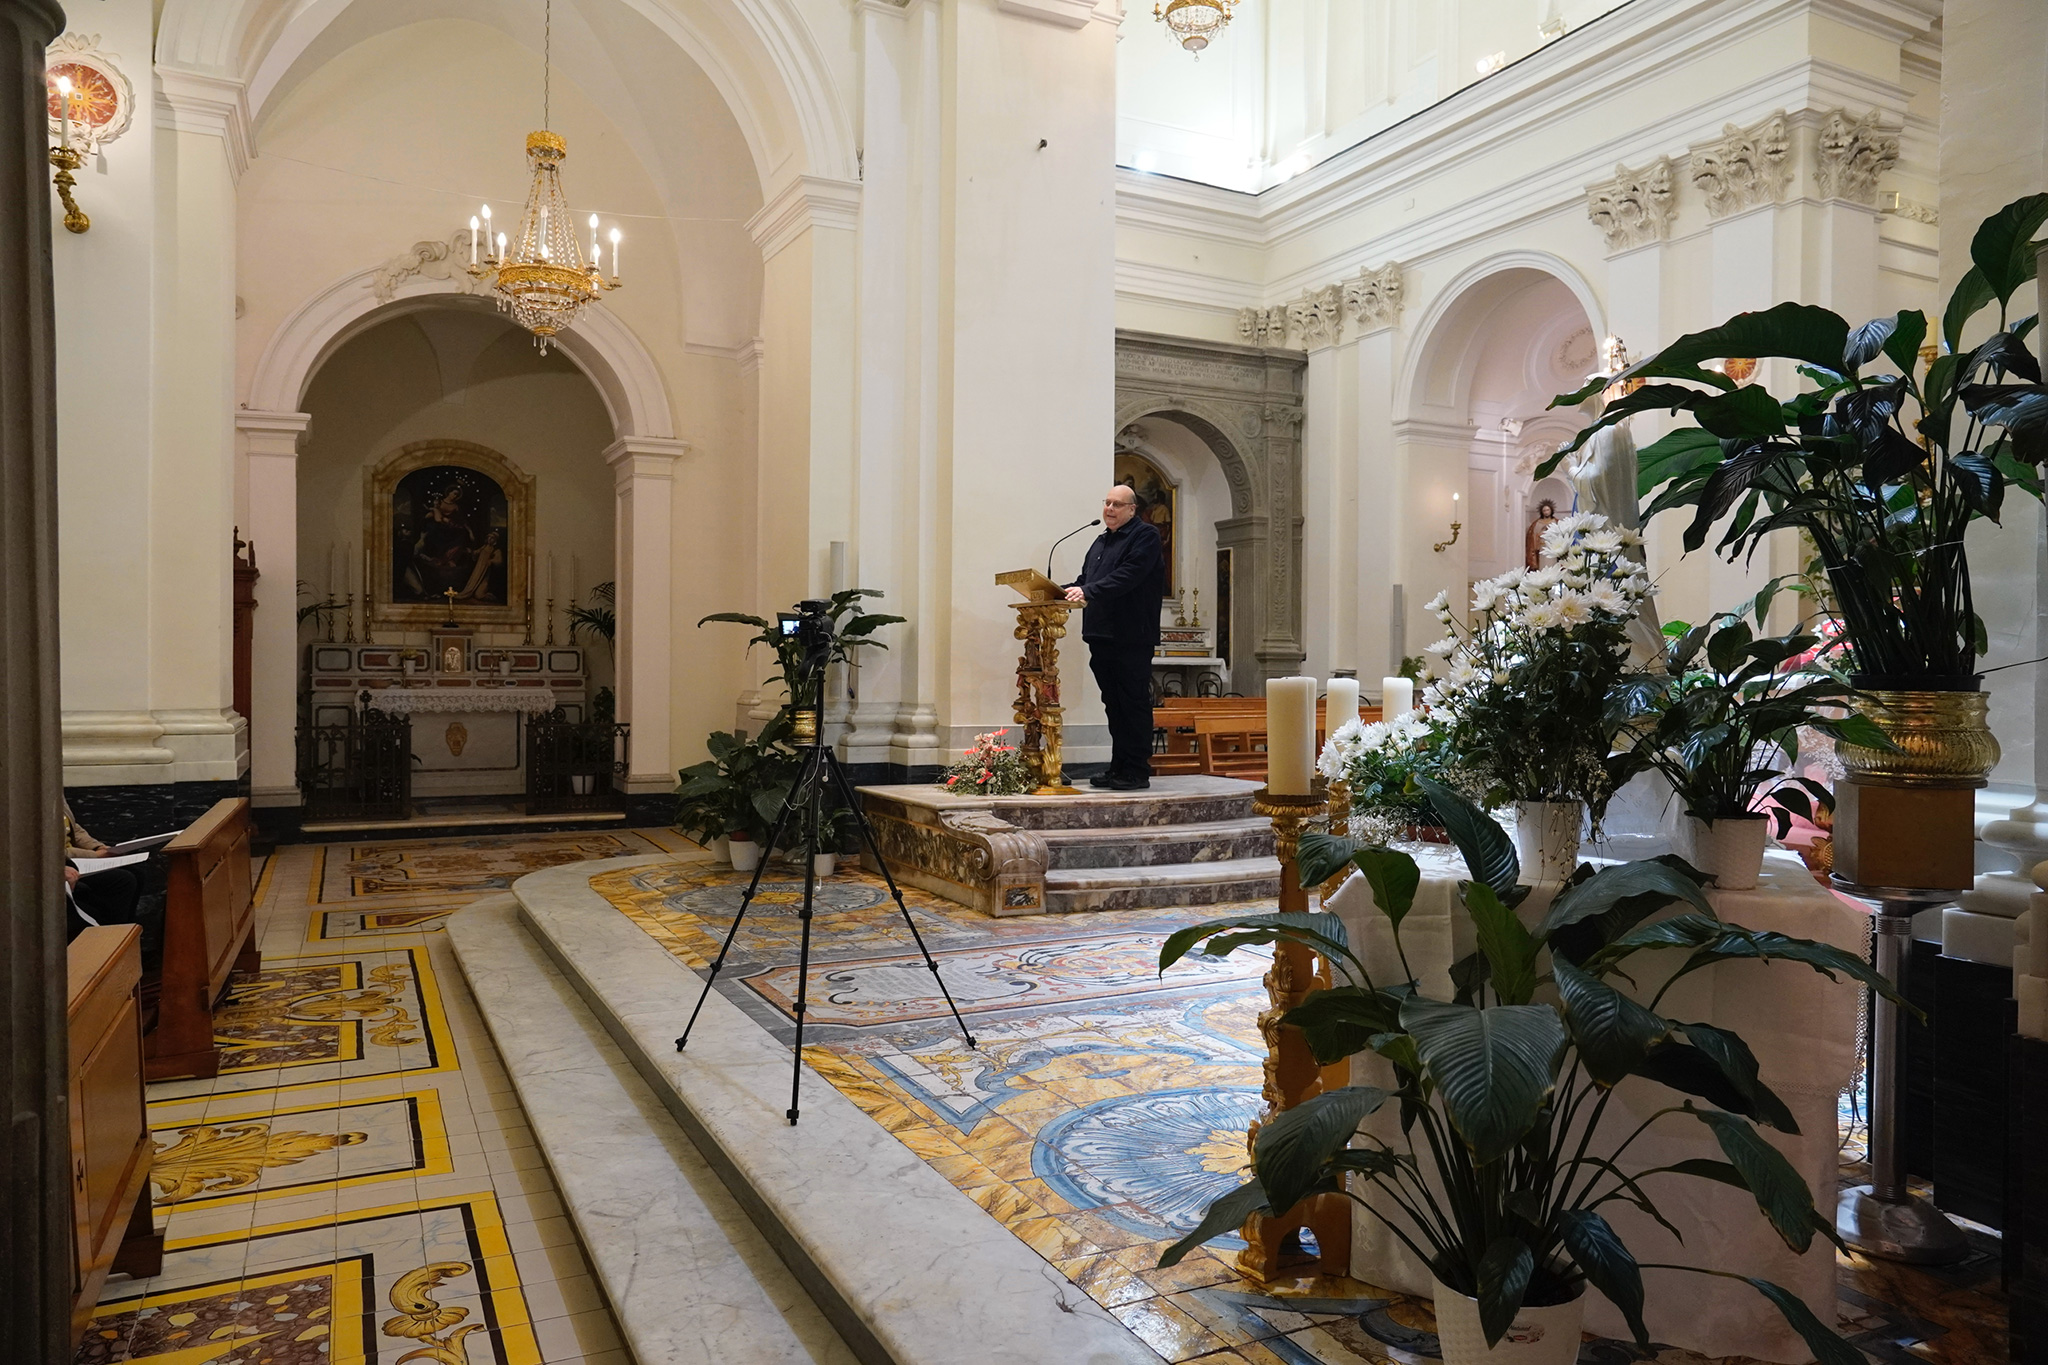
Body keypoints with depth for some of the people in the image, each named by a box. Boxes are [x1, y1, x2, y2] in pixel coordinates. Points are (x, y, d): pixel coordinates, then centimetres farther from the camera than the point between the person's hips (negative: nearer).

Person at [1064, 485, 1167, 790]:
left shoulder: (1146, 536, -5)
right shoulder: (1101, 542, 22)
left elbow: (1127, 576, -19)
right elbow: (1085, 580, 21)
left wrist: (1088, 592, -27)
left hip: (1132, 638, -8)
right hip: (1101, 636, 8)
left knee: (1134, 704, -4)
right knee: (1114, 705, 11)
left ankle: (1137, 772, 0)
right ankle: (1119, 768, 17)